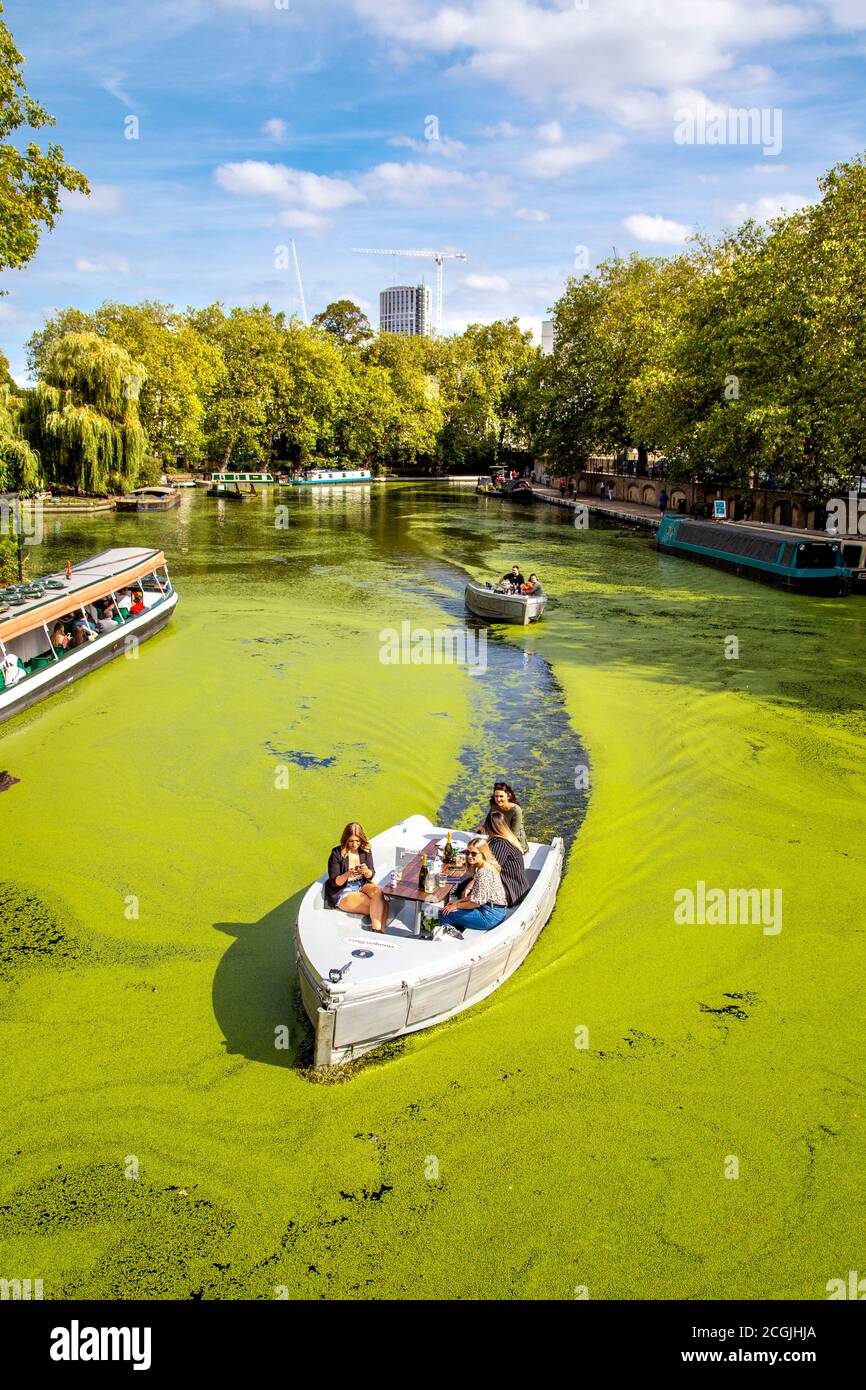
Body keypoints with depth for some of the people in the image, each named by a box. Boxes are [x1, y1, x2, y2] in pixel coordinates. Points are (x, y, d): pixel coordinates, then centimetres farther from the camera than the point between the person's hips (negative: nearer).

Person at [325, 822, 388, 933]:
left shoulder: (365, 850, 3)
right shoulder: (337, 854, -9)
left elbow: (371, 876, 3)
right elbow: (334, 882, -8)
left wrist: (366, 872, -22)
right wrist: (348, 874, -28)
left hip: (363, 885, 4)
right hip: (343, 892, -4)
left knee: (378, 893, -32)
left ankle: (377, 930, -41)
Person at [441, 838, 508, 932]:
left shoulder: (484, 873, -24)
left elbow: (476, 902, -20)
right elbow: (477, 895, 13)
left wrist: (456, 905, -7)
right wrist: (458, 901, 9)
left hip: (491, 915, -10)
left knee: (446, 914, -3)